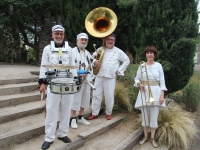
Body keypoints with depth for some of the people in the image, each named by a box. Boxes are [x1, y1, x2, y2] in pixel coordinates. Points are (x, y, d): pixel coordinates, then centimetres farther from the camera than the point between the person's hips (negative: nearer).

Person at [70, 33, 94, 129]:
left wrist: (90, 78, 11)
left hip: (86, 80, 7)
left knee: (85, 99, 13)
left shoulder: (87, 53, 17)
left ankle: (81, 118, 26)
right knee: (75, 100, -3)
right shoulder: (72, 51, -6)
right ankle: (73, 119, 10)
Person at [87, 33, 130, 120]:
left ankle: (109, 113, 21)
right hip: (99, 76, 2)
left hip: (110, 77, -2)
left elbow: (127, 61, 8)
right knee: (96, 95, 4)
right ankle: (94, 113, 15)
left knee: (109, 96, 3)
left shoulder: (118, 51, 5)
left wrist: (119, 70, 1)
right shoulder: (100, 49, 11)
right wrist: (95, 62, -8)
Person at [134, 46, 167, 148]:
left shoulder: (158, 65, 1)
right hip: (144, 92, 1)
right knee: (145, 116, 8)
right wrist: (139, 84, -13)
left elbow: (162, 81, 1)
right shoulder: (142, 65, 3)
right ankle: (145, 136, 25)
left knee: (154, 116, 3)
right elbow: (137, 79, 9)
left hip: (155, 92, -1)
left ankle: (152, 138, 19)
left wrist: (162, 94, -7)